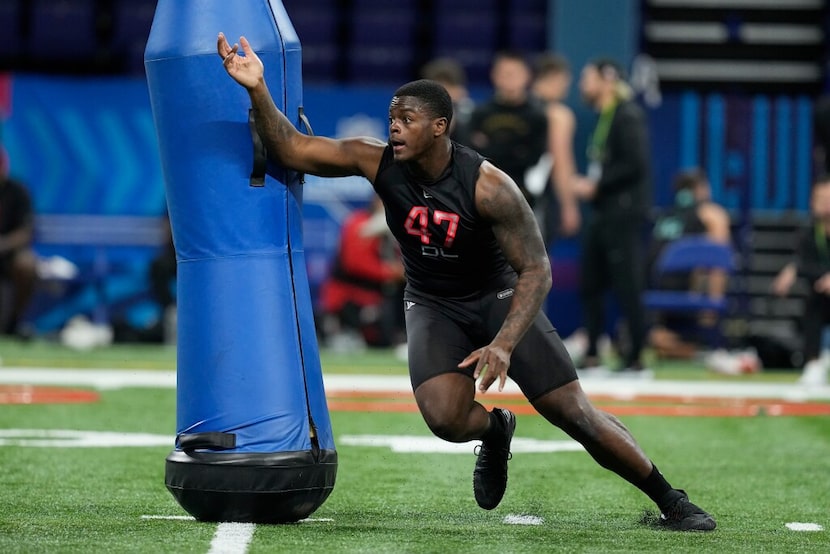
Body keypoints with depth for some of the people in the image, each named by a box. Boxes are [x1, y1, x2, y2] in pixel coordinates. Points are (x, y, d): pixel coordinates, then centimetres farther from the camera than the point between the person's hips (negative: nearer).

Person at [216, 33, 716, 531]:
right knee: (445, 419, -25)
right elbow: (291, 149, -20)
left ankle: (671, 501, 9)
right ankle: (495, 430, 14)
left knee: (574, 413, -8)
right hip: (432, 306, 2)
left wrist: (503, 345, -35)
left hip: (499, 297, -2)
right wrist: (258, 90, -36)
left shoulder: (488, 187, -27)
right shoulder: (378, 163, -17)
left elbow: (536, 270, -23)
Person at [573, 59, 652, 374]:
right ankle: (592, 356, 15)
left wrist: (596, 185, -17)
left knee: (627, 287, -8)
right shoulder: (603, 118, 16)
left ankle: (635, 360, -5)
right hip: (601, 214, 10)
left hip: (623, 214, -10)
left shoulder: (628, 115, -11)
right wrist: (586, 185, 5)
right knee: (590, 285, 10)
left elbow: (635, 165, -19)